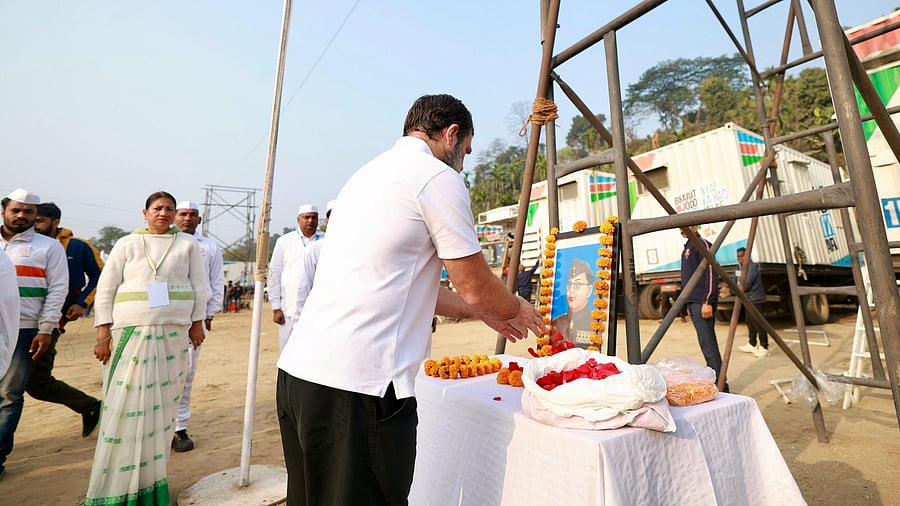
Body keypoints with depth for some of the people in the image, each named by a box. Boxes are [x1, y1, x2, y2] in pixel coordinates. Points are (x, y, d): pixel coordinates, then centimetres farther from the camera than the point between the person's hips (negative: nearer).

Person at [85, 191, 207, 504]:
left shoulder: (187, 244, 7)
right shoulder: (127, 244, 6)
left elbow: (199, 286, 7)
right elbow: (105, 290, 5)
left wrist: (197, 323, 4)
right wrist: (103, 333, -2)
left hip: (174, 335, 1)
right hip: (131, 334, 0)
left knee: (162, 406, 6)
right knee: (126, 408, 1)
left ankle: (150, 476, 22)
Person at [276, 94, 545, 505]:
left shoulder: (372, 172, 19)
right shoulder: (438, 177, -8)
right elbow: (475, 287, -6)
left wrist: (482, 311, 29)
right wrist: (517, 310, 17)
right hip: (357, 384, -9)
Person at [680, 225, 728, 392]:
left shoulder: (702, 244, -7)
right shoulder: (687, 248, 19)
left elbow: (711, 275, -15)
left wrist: (707, 302, -20)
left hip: (702, 303, -9)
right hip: (693, 303, 9)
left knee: (708, 344, -8)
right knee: (707, 343, 12)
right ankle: (714, 380, 19)